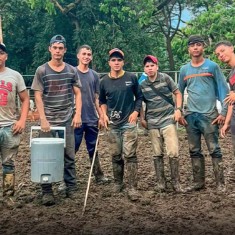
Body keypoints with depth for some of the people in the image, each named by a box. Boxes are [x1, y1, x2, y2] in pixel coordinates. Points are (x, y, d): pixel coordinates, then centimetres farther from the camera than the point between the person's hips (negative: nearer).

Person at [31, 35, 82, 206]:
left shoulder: (71, 71, 7)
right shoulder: (42, 70, 0)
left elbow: (78, 94, 9)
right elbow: (38, 96, -3)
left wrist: (78, 114, -4)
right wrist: (43, 119, -12)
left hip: (68, 120, 2)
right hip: (49, 120, -2)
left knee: (70, 156, 6)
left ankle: (72, 189, 16)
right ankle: (47, 192, 9)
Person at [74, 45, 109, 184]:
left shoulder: (94, 75, 10)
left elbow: (96, 98, 12)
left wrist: (101, 116, 8)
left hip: (92, 119, 4)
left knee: (93, 149, 13)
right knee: (72, 149, 1)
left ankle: (99, 176, 22)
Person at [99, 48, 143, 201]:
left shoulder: (132, 78, -3)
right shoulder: (104, 81, 2)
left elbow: (139, 96, 7)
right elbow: (102, 101, 15)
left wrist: (136, 112, -6)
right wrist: (104, 115, 0)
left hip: (129, 122, -2)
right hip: (113, 124, 3)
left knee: (130, 155, -8)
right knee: (116, 156, 11)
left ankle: (132, 187, -3)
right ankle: (118, 183, 28)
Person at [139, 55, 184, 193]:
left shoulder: (165, 78, -1)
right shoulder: (142, 85, 6)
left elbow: (178, 93, 4)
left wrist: (178, 109, -7)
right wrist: (142, 118, 9)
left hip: (168, 120, -3)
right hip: (153, 123, 3)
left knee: (173, 152, -10)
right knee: (157, 154, 8)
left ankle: (176, 182, 4)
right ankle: (161, 183, 18)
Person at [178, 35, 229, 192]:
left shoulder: (212, 66, 0)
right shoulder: (184, 70, 11)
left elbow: (223, 89, -1)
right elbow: (179, 93, 17)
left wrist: (223, 112, -8)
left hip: (209, 115, -4)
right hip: (190, 116, 4)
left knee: (214, 150, -4)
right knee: (194, 151, 9)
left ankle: (220, 183, 3)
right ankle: (199, 182, 19)